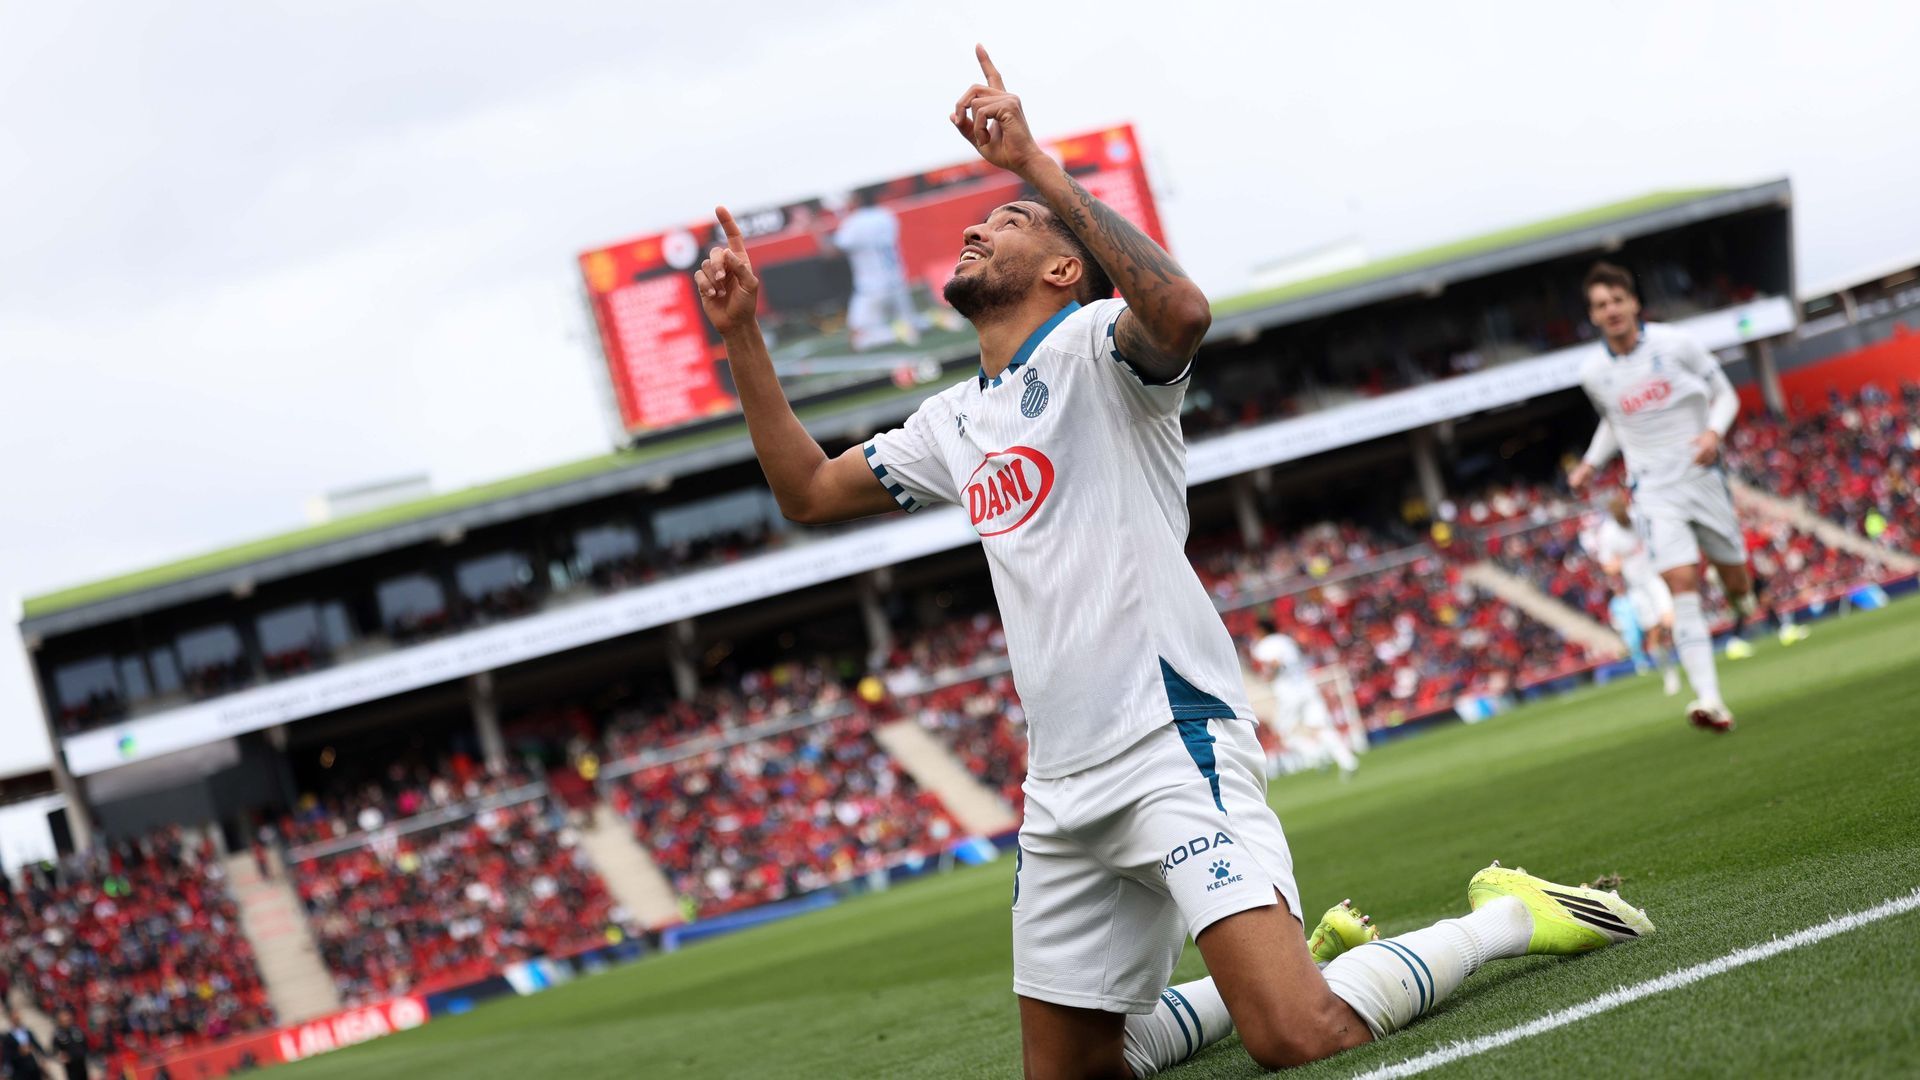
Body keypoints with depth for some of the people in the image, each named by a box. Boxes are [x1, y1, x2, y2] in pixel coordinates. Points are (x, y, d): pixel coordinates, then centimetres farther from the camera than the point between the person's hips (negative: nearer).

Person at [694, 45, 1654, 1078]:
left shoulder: (1091, 343, -4)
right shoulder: (955, 423, 20)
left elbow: (1181, 311, -28)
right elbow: (806, 490, 27)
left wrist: (1035, 164, -29)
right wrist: (741, 334, 18)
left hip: (1173, 746, -8)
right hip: (1061, 791, 8)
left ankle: (1502, 917, 2)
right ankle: (1299, 958, 26)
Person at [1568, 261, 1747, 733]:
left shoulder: (1674, 344, -7)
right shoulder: (1593, 371, 0)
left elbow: (1725, 396, 2)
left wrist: (1714, 433, -16)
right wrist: (1591, 463, 7)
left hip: (1703, 477, 0)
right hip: (1654, 490, 0)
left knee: (1735, 582, 8)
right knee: (1683, 584, -18)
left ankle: (1745, 608, 49)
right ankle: (1709, 700, -24)